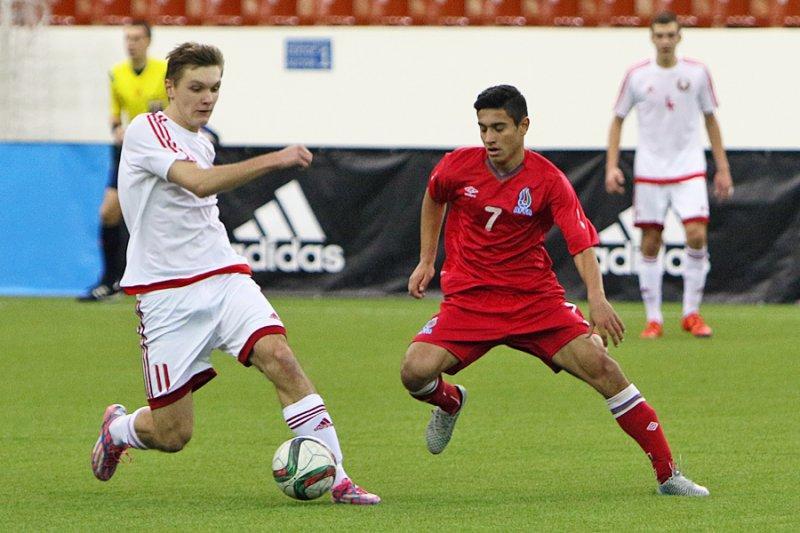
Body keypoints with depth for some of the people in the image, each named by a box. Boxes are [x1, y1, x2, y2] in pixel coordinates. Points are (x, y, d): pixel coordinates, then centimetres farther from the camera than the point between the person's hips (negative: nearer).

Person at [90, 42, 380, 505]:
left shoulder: (202, 143, 15)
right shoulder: (146, 131, -11)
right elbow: (199, 183, -28)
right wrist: (273, 160, -36)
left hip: (224, 277, 6)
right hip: (167, 296, -6)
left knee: (279, 356, -22)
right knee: (172, 435, -2)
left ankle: (337, 479, -23)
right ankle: (116, 428, 34)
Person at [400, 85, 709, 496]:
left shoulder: (549, 181, -11)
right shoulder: (457, 167, -4)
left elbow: (582, 243, -17)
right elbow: (434, 199, 20)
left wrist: (596, 298, -34)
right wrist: (426, 261, 17)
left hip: (535, 299, -1)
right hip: (468, 300, 1)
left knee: (599, 365, -16)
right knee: (416, 371, -23)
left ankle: (667, 474, -7)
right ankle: (449, 402, 18)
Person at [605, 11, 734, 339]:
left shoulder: (697, 73, 1)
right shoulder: (637, 76, -1)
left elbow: (710, 120, 10)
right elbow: (617, 120, 8)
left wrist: (722, 168, 8)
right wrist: (612, 167, -2)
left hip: (689, 170, 0)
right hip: (649, 172, 0)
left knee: (697, 236, -13)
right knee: (650, 244, 1)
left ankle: (692, 314, 0)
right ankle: (653, 319, 9)